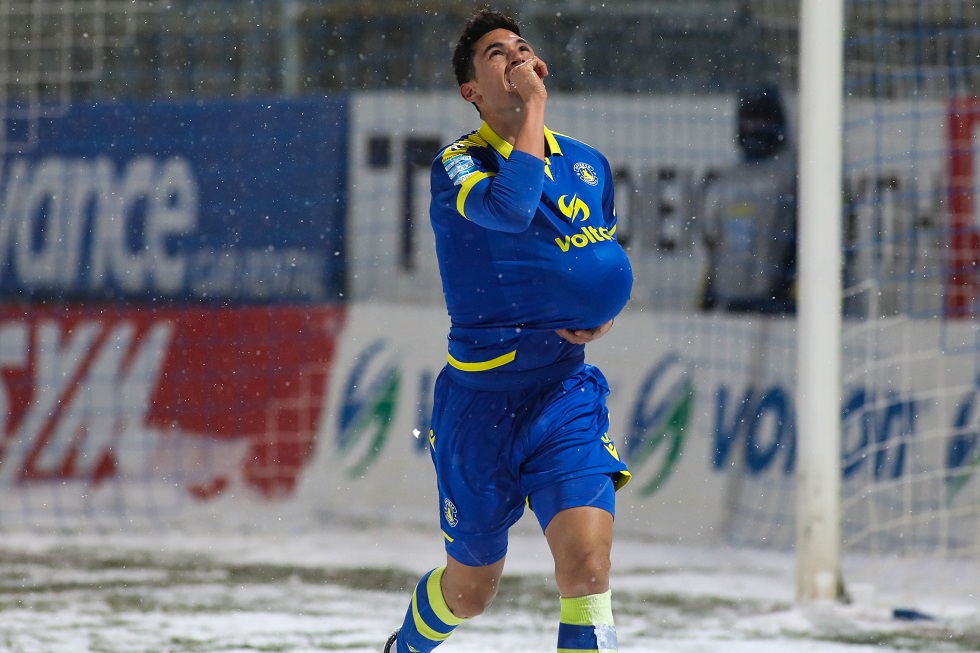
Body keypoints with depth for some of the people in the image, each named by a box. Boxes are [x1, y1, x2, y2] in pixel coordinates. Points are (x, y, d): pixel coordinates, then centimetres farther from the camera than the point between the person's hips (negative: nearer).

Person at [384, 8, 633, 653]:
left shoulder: (589, 164, 9)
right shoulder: (458, 164, -8)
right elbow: (510, 207, -31)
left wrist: (603, 317, 2)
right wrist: (534, 104, -20)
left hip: (567, 393, 2)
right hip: (479, 400, -2)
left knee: (588, 569, -20)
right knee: (469, 591, 14)